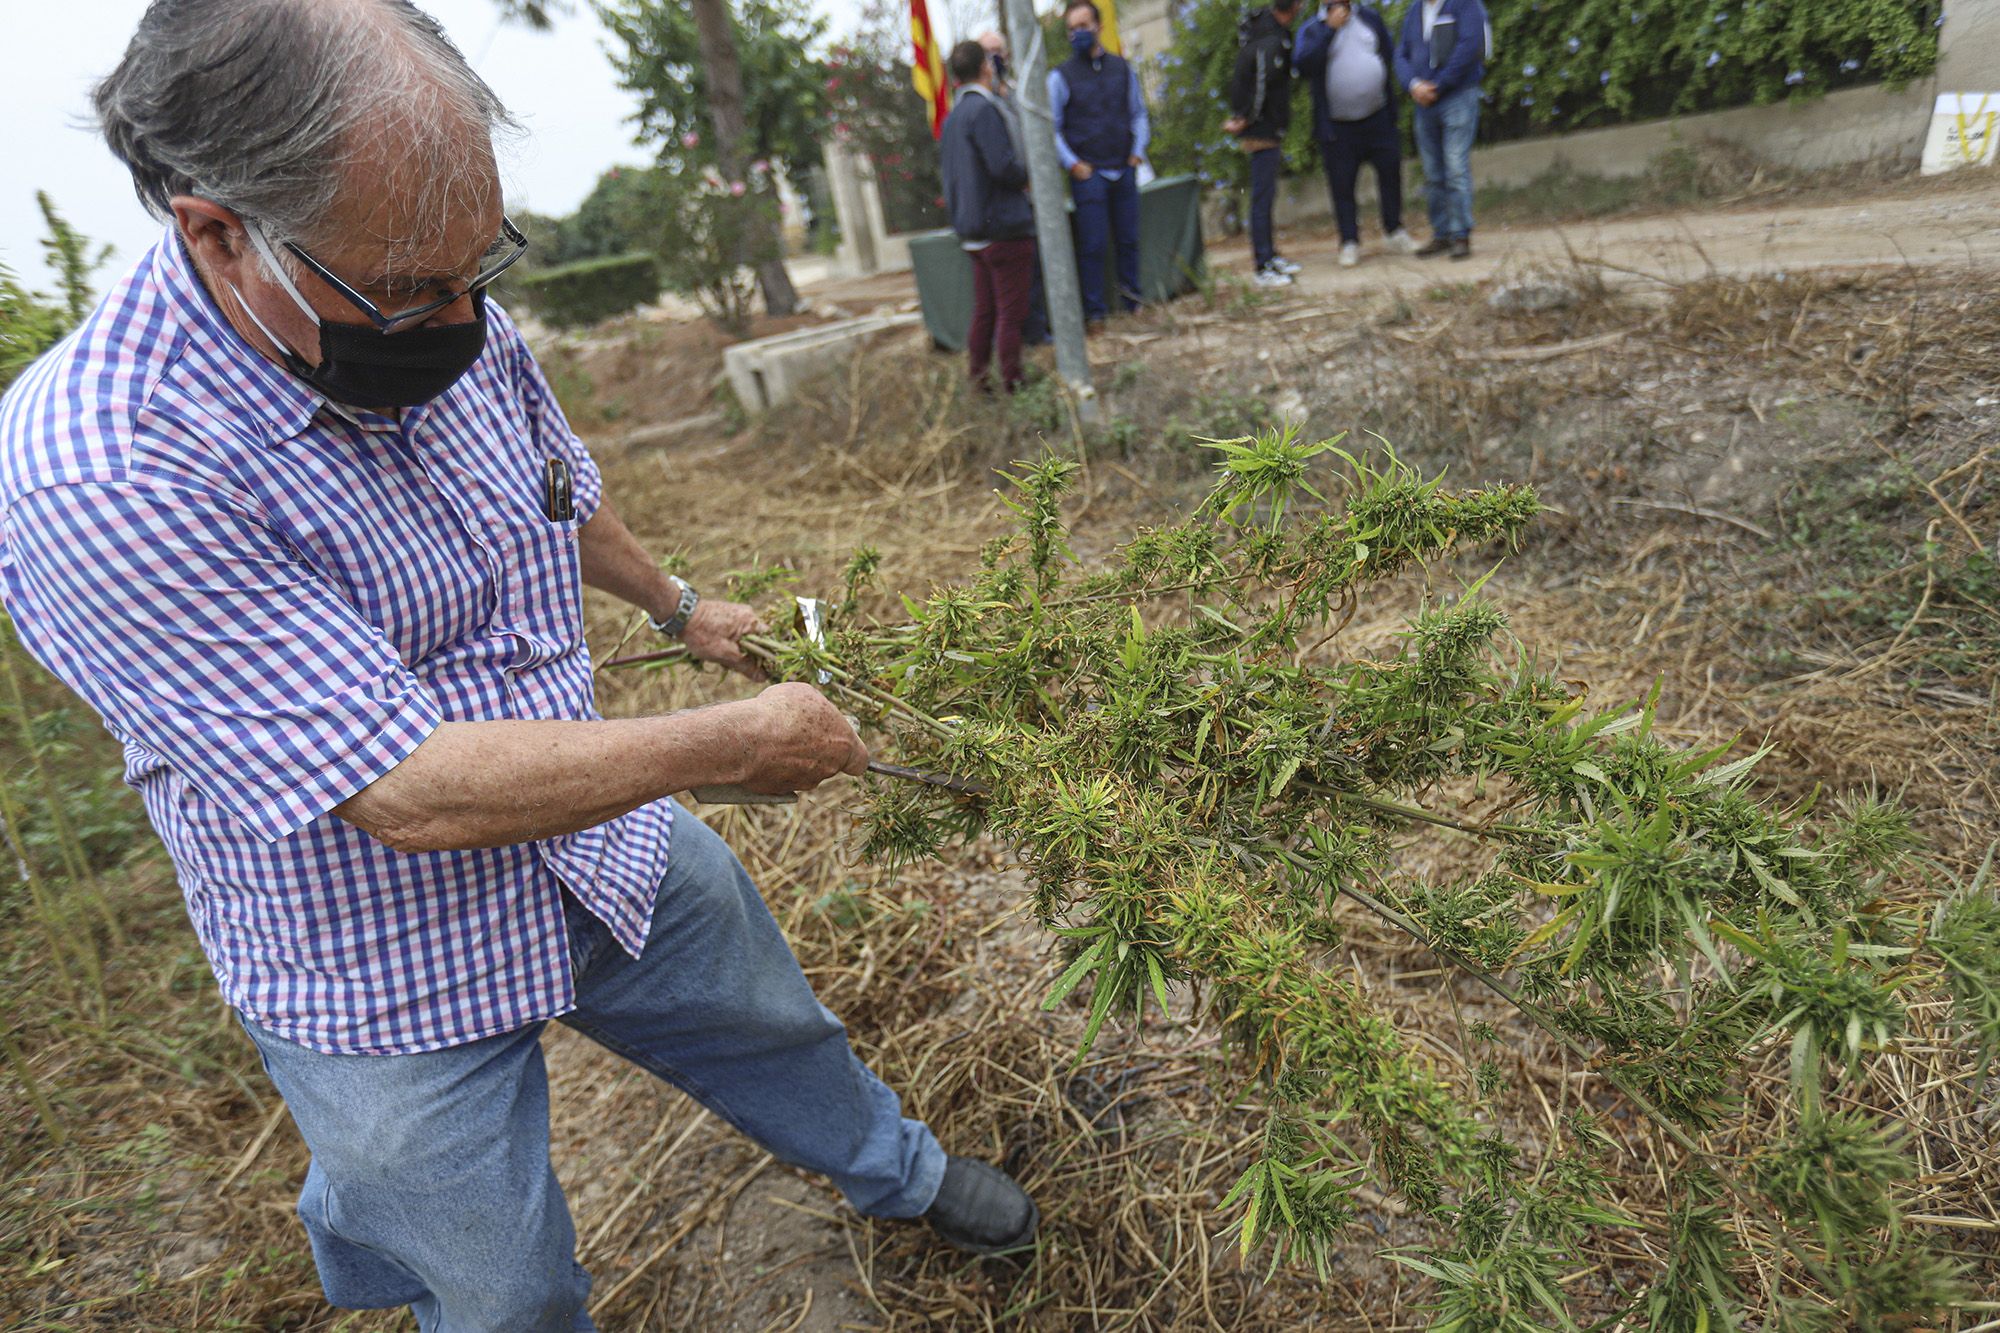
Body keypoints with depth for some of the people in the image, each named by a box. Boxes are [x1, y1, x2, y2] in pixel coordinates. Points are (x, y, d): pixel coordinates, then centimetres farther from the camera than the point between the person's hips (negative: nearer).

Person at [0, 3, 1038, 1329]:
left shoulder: (452, 323, -9)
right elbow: (415, 795, -33)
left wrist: (675, 602, 27)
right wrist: (743, 740, -25)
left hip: (606, 845, 6)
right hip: (398, 977, -5)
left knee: (773, 1022, 27)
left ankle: (901, 1172, 57)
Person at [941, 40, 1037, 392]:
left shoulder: (952, 116, 15)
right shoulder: (985, 109, -13)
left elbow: (948, 167, 22)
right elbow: (1003, 166, -21)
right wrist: (1028, 176, -3)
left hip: (972, 231, 9)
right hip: (1004, 226, -9)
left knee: (984, 311, 15)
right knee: (1011, 312, -3)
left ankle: (977, 378, 19)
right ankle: (1012, 383, 1)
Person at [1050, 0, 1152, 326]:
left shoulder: (1122, 68, 11)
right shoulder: (1060, 76, 0)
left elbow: (1139, 114, 18)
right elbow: (1051, 128, 0)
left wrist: (1137, 152, 6)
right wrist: (1073, 164, -8)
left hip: (1124, 170, 4)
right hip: (1087, 173, -3)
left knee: (1128, 239, 7)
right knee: (1092, 245, -5)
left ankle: (1131, 299, 20)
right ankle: (1094, 310, 3)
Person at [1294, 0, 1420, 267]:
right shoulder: (1311, 30, 0)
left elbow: (1391, 55, 17)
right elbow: (1302, 64, -19)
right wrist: (1330, 28, -19)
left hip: (1378, 118, 3)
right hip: (1337, 127, -3)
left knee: (1390, 173, 4)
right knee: (1342, 185, -2)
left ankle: (1395, 231, 18)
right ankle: (1350, 243, 7)